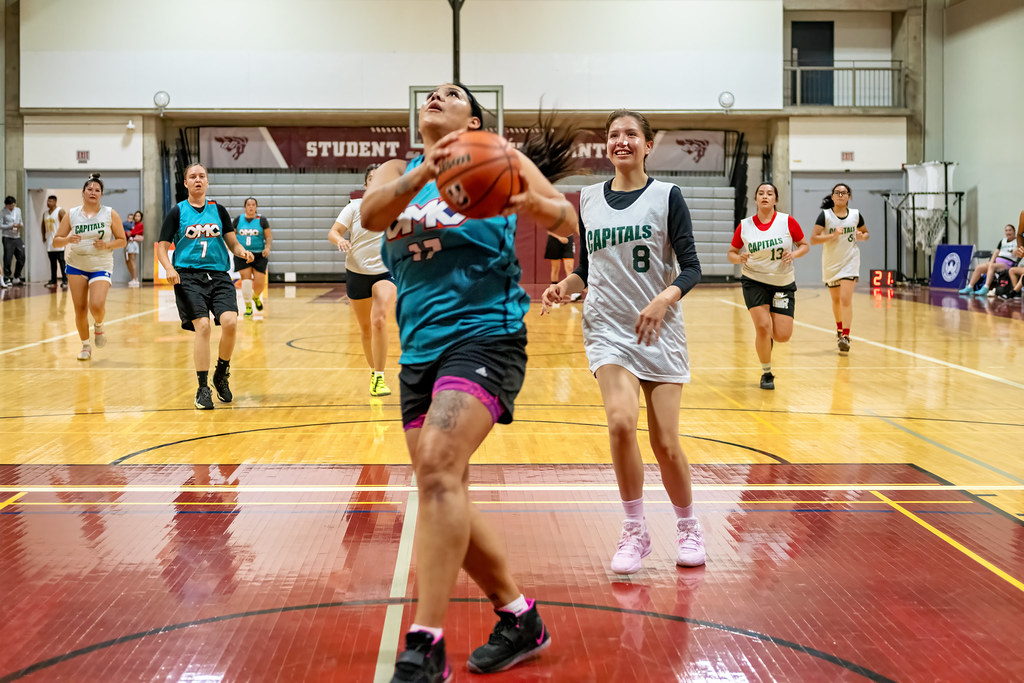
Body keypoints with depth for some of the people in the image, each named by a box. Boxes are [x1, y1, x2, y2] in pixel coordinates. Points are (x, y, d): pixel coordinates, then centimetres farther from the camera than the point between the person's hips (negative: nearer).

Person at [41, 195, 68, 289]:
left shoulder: (60, 211, -7)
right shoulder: (45, 213, 14)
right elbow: (43, 225, 26)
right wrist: (44, 236, 17)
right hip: (49, 242, 7)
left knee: (61, 261, -9)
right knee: (52, 262, 10)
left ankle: (65, 280, -9)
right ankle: (53, 281, 14)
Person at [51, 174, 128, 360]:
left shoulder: (110, 214, -1)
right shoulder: (71, 215, 2)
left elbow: (122, 240, 2)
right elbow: (56, 241, 3)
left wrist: (107, 245, -17)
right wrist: (67, 240, -19)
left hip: (101, 266, -2)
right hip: (76, 266, 2)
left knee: (97, 306, -21)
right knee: (80, 309, 0)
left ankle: (98, 325, 14)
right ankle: (85, 346, 19)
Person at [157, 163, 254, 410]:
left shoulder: (218, 210, 14)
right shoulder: (177, 212, 7)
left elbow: (232, 242, 16)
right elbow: (162, 247, 6)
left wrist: (242, 251, -7)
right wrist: (169, 268, -13)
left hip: (219, 275, 2)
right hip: (188, 276, -2)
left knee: (230, 322, -18)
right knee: (202, 326, -17)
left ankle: (221, 374, 8)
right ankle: (202, 388, -5)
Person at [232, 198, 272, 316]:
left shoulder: (262, 220, 2)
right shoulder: (238, 219, 6)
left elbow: (269, 236, 2)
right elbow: (233, 234, 17)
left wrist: (267, 247, -15)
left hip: (259, 255, 0)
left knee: (259, 283, -5)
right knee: (246, 279, -11)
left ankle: (256, 297, 30)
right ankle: (248, 306, 1)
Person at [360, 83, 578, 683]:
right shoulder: (397, 171, 15)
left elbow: (569, 223, -1)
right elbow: (370, 213, -9)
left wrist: (534, 202, -23)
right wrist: (422, 176, -29)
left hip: (485, 335, -6)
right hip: (421, 348, 6)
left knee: (439, 465, -25)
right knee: (444, 497, 7)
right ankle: (520, 620, 25)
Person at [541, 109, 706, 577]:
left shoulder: (666, 196, 0)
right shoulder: (588, 200, 9)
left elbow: (691, 267, -3)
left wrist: (665, 298, -22)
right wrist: (564, 287, -4)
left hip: (659, 330, -1)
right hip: (608, 329, 1)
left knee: (665, 441, -2)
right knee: (621, 421, -21)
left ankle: (687, 526, 25)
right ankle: (634, 531, -3)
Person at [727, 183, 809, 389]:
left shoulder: (788, 222, -7)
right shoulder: (744, 226, -5)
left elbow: (805, 245, 4)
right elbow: (731, 252, 6)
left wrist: (794, 254, -16)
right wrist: (739, 258, -16)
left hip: (783, 283, 1)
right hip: (754, 281, -1)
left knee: (782, 335, -6)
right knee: (762, 326, -16)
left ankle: (769, 336, 33)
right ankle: (766, 374, 5)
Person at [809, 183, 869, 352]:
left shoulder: (856, 215, 0)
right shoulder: (825, 215, -7)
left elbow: (865, 233, 17)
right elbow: (813, 239, -14)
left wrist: (861, 237, -6)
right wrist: (833, 235, -26)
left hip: (850, 261, -1)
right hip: (830, 263, 1)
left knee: (846, 298, -16)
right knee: (836, 299, 16)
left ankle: (845, 336, -18)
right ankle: (839, 329, 40)